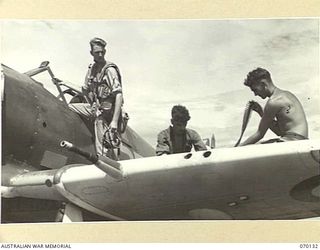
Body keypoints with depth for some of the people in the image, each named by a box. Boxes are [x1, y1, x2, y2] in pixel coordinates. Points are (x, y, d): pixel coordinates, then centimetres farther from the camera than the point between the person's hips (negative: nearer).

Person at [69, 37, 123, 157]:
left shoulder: (110, 70, -16)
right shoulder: (92, 68, 7)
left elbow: (119, 95, -23)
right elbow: (85, 89, 22)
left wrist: (115, 121, -29)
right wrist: (92, 105, 12)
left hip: (105, 111, -7)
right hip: (95, 108, 7)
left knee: (101, 149, -8)